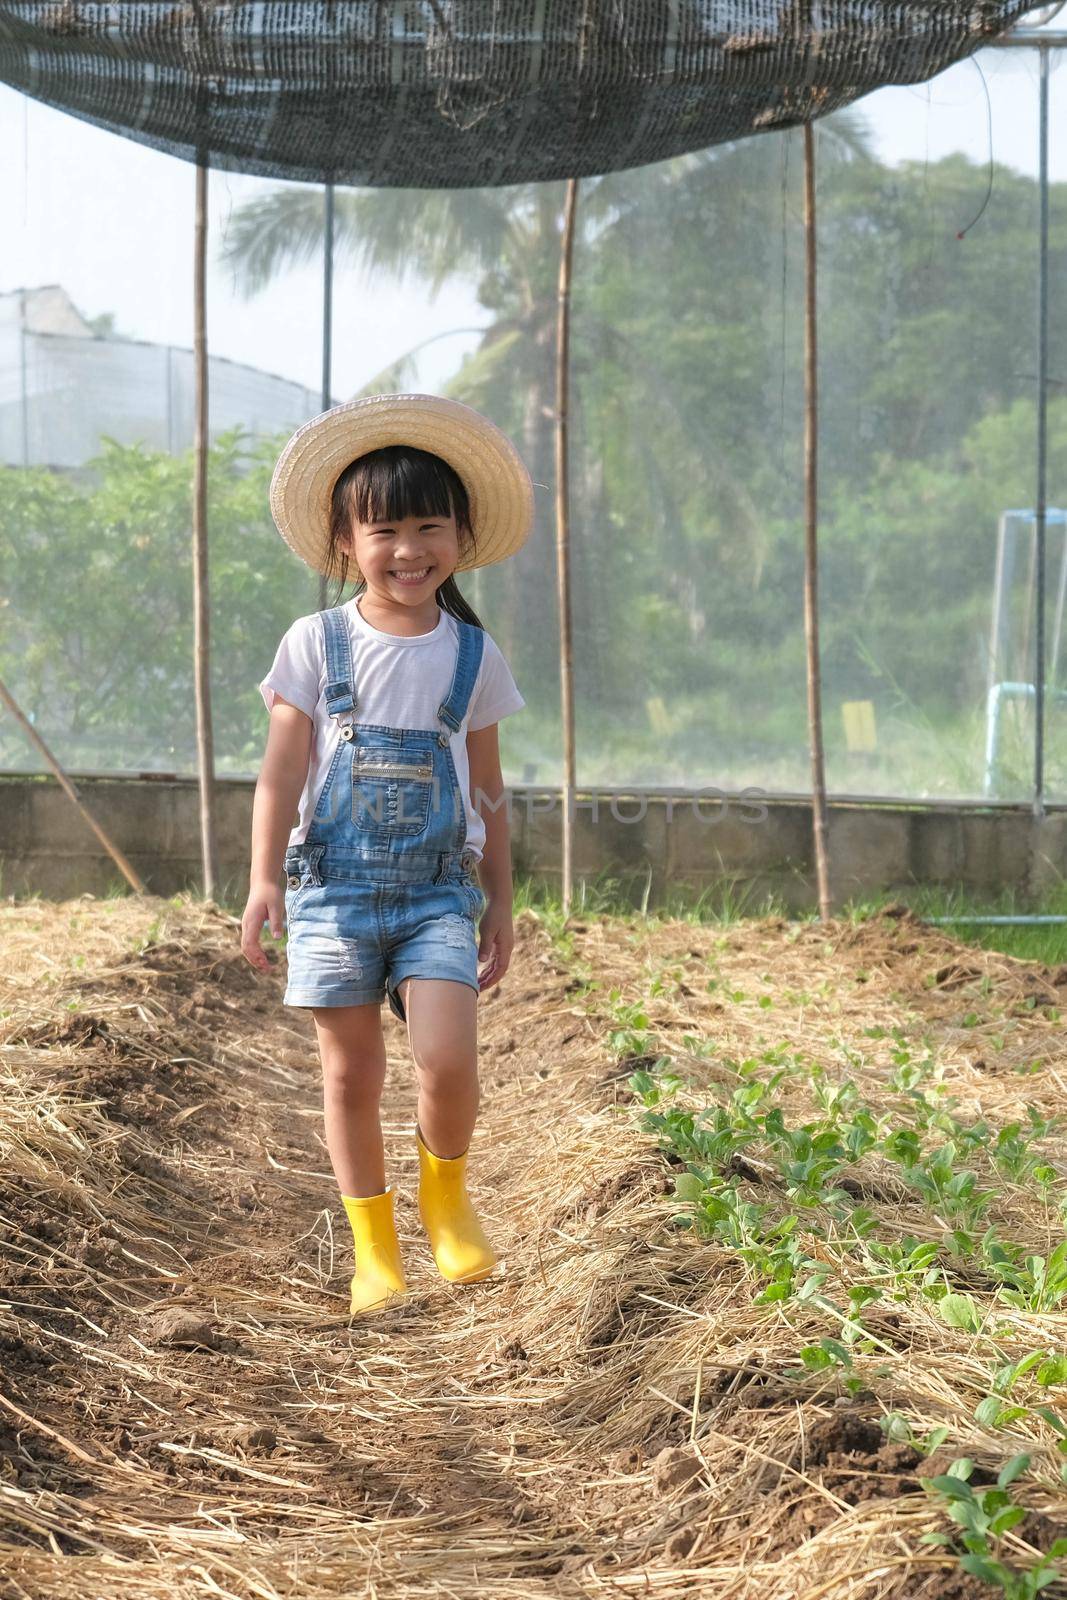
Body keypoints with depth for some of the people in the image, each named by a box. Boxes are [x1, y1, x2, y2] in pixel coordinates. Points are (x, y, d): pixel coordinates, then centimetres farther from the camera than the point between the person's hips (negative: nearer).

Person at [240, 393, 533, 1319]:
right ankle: (375, 1249, 17)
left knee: (447, 1060, -15)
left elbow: (488, 790, 12)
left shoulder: (473, 656, 6)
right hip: (333, 881, 0)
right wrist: (263, 879, -9)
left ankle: (447, 1192, 14)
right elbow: (282, 771, 1)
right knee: (351, 1074, 2)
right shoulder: (316, 644, 1)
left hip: (438, 888, 0)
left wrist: (501, 902, 12)